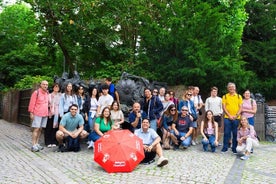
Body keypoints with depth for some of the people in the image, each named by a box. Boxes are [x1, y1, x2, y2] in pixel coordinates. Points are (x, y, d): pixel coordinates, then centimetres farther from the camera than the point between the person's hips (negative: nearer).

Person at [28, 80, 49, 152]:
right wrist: (31, 113, -12)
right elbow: (32, 103, -7)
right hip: (37, 114, -6)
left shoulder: (47, 93, 12)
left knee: (40, 129, 9)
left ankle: (37, 144, 16)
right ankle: (33, 146, -5)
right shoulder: (36, 92, -6)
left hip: (45, 114, 6)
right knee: (36, 129, -7)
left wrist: (48, 112, 15)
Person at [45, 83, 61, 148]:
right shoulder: (49, 95, 6)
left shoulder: (60, 95, 9)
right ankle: (48, 142, 8)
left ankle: (54, 142, 10)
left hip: (57, 114, 1)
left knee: (55, 127, 1)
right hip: (50, 113, -1)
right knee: (49, 128, -1)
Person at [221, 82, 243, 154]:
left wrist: (236, 115, -10)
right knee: (226, 133, 0)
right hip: (227, 118, -1)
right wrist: (229, 115, -10)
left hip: (236, 118, 1)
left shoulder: (239, 96, 9)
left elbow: (240, 107, 4)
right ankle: (225, 148, 9)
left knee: (235, 134, 5)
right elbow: (224, 107, 0)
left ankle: (234, 148, 15)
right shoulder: (225, 96, 6)